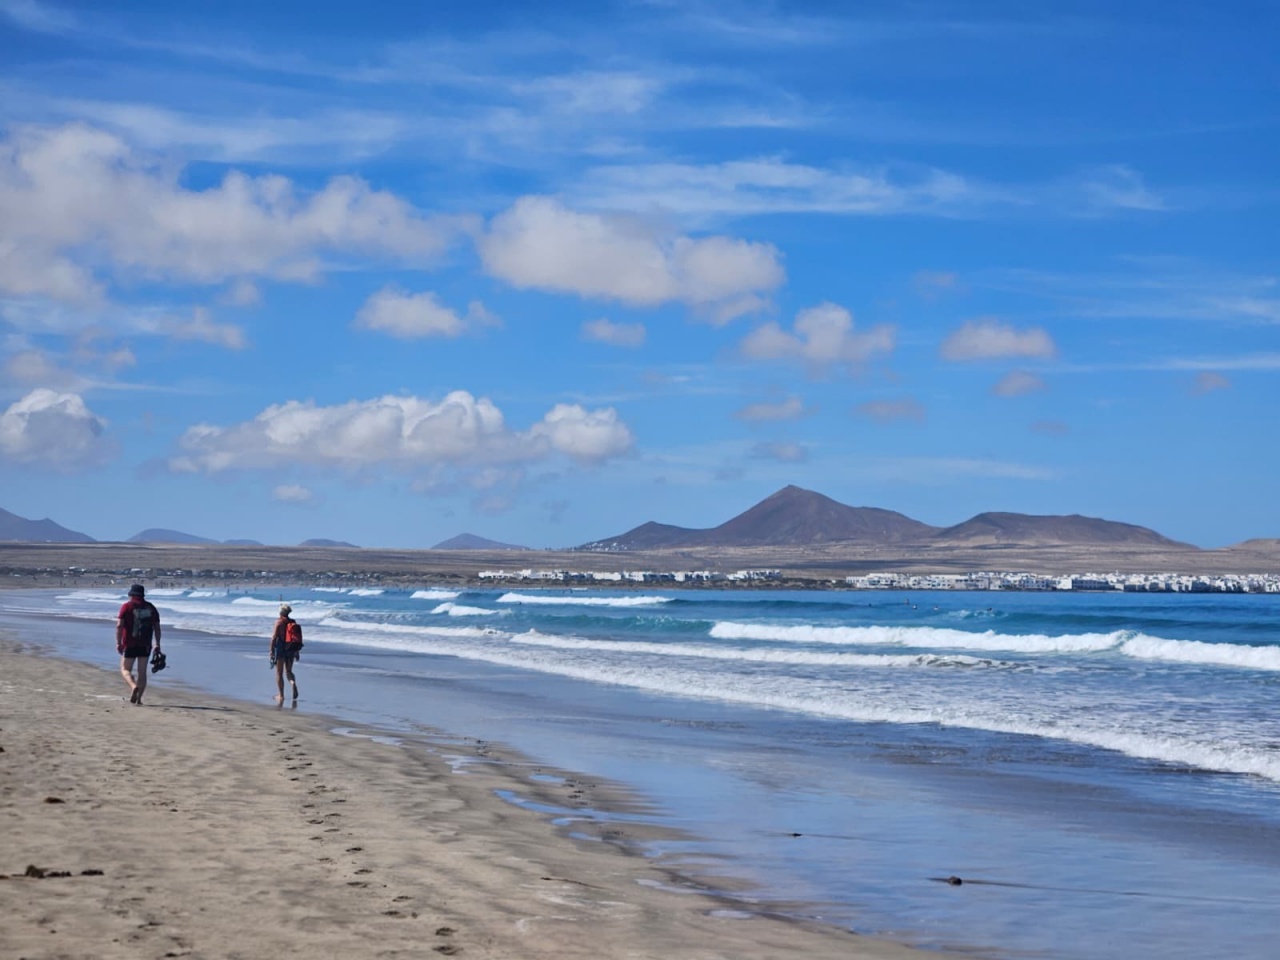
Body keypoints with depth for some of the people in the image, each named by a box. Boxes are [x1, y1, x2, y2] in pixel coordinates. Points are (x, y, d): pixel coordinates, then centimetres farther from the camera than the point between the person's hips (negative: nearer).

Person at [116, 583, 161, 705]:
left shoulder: (127, 606, -3)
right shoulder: (151, 607, 8)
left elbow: (119, 625, -12)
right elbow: (157, 627, 8)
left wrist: (118, 642, -11)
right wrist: (157, 644, 12)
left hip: (130, 644, -3)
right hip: (145, 645, 3)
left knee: (125, 669, 6)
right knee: (142, 672, 8)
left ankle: (134, 686, -22)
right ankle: (138, 698, 4)